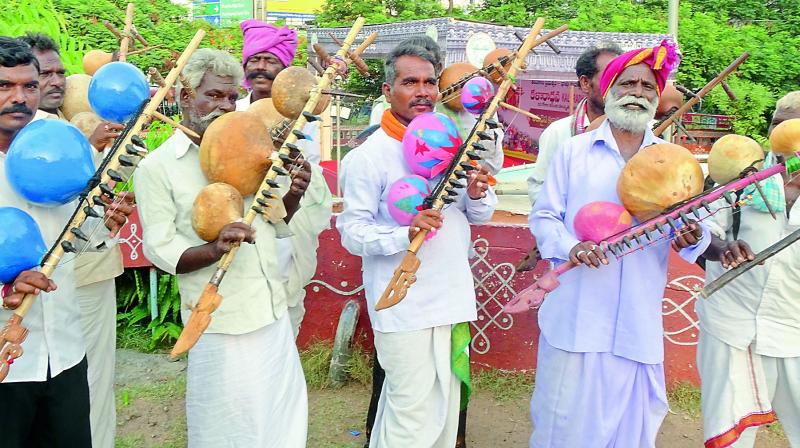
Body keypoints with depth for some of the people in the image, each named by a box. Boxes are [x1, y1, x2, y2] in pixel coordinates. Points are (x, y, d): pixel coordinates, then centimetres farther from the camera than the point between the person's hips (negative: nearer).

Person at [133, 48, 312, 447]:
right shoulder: (157, 167, -6)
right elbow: (159, 249, -11)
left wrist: (291, 197, -10)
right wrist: (214, 250, -29)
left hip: (274, 314, 6)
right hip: (221, 324, -5)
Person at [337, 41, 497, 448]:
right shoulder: (368, 156, -10)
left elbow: (479, 215, 13)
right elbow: (352, 232, -14)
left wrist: (477, 195, -9)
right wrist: (406, 234, -29)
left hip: (452, 301, 7)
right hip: (404, 307, -6)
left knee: (444, 410, 17)